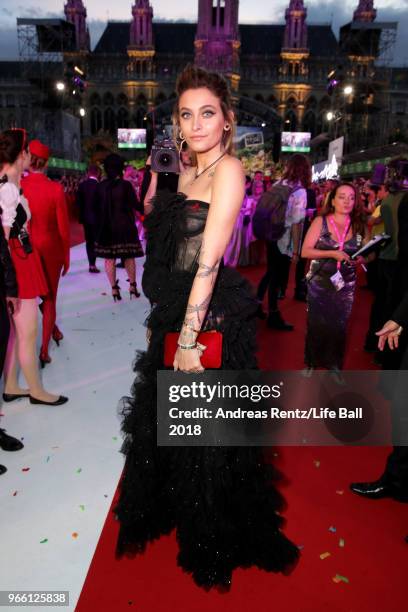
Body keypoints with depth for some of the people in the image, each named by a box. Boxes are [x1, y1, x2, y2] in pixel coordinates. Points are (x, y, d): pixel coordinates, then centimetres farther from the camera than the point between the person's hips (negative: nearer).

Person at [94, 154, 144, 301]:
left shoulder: (100, 186, -1)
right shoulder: (125, 185, -10)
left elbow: (96, 206, 4)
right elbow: (136, 205, -11)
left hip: (106, 227, 2)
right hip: (125, 226, -2)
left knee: (109, 258, 6)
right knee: (129, 257, 10)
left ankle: (114, 289, 8)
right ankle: (132, 286, 15)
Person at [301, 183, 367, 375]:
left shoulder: (358, 226, 3)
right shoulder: (320, 221, -4)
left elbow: (364, 254, 13)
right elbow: (305, 251, -11)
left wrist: (362, 259, -10)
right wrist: (332, 253, -21)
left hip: (345, 285, 2)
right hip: (319, 283, -2)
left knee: (339, 326, 4)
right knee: (316, 324, 5)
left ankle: (333, 364, 23)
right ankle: (311, 362, 25)